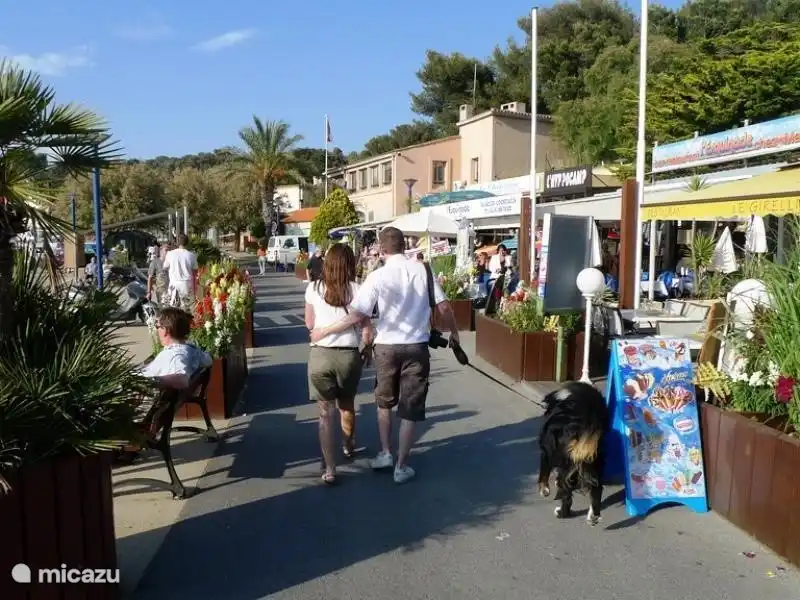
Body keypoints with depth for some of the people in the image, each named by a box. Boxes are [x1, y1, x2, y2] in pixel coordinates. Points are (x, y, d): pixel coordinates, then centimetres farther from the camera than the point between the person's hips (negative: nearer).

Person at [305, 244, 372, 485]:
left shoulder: (313, 288, 2)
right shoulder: (356, 289, -3)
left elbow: (309, 324, 11)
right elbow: (365, 327, -2)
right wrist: (368, 349, 13)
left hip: (320, 354, 0)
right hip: (349, 354, 0)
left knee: (326, 413, 7)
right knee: (347, 405, 23)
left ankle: (329, 470, 3)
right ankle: (349, 447, 48)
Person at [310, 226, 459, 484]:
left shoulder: (377, 276, -9)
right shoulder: (423, 270, -3)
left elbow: (357, 315, -14)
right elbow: (443, 307, -3)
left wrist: (325, 331, -1)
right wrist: (454, 332, 15)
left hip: (386, 346, 0)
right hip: (416, 346, 1)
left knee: (384, 402, 24)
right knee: (410, 409, 10)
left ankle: (385, 453, 28)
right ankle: (401, 466, 18)